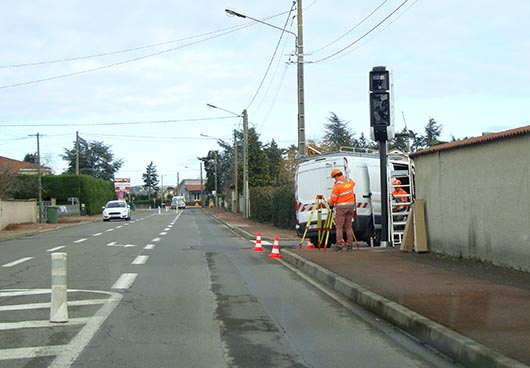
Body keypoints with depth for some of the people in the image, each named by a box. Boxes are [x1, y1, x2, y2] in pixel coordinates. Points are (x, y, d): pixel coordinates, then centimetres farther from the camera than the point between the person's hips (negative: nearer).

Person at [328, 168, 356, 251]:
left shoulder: (337, 185, -14)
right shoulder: (350, 181, 4)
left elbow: (333, 198, -10)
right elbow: (353, 184, 30)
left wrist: (331, 204, 9)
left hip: (341, 207, -6)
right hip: (351, 206, 6)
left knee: (339, 226, 0)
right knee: (348, 226, 11)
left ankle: (339, 245, -4)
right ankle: (350, 244, 9)